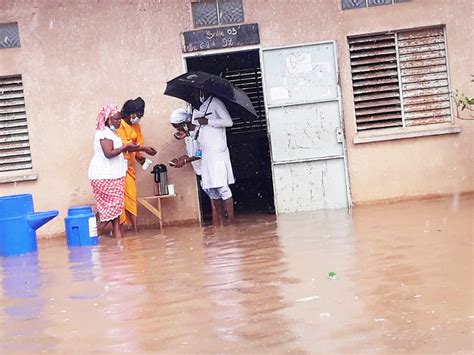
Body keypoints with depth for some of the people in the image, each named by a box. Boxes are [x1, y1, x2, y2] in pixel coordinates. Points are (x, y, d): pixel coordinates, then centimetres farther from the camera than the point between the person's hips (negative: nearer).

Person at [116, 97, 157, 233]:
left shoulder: (136, 127, 12)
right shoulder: (120, 125, -12)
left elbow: (136, 145, 11)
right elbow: (124, 145, -21)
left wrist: (139, 156, -9)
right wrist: (144, 148, -24)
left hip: (129, 166, 7)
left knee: (131, 196, 3)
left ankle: (135, 229, 3)